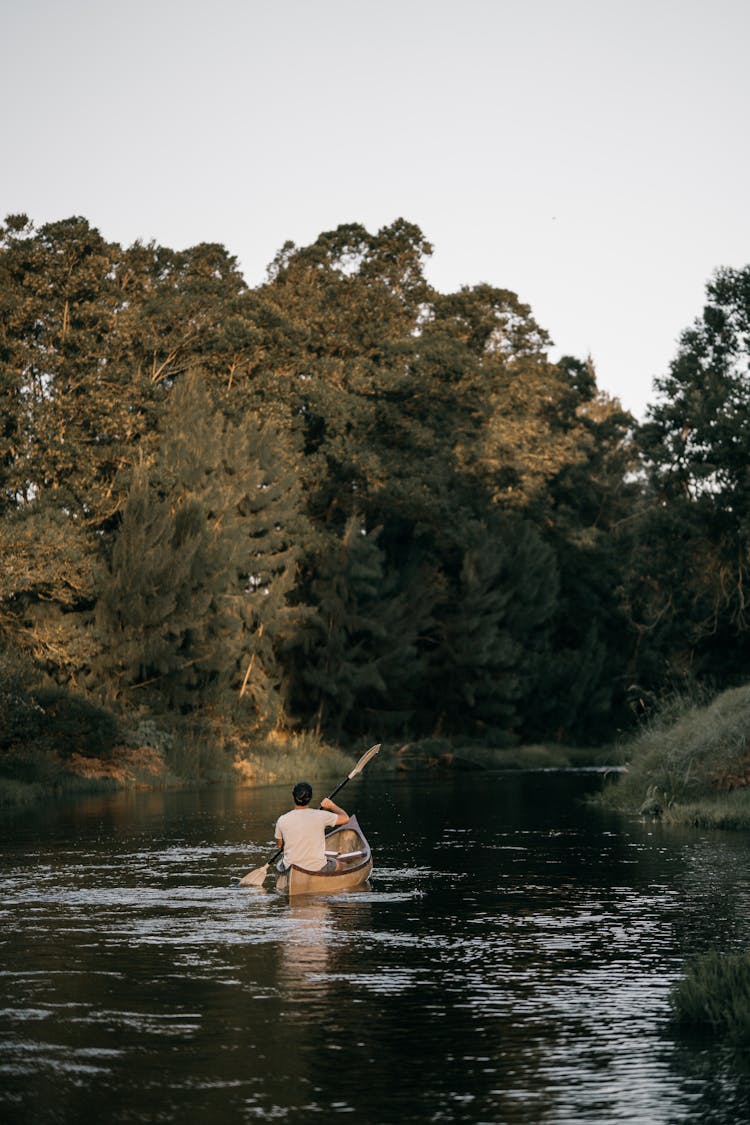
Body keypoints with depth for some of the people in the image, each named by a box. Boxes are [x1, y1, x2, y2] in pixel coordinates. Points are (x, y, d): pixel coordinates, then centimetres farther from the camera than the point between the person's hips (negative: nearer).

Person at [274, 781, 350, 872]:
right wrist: (332, 806, 14)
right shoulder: (321, 816, -15)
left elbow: (279, 844, 5)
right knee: (336, 865, 31)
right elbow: (345, 818, -2)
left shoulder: (282, 820, -11)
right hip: (317, 870, -2)